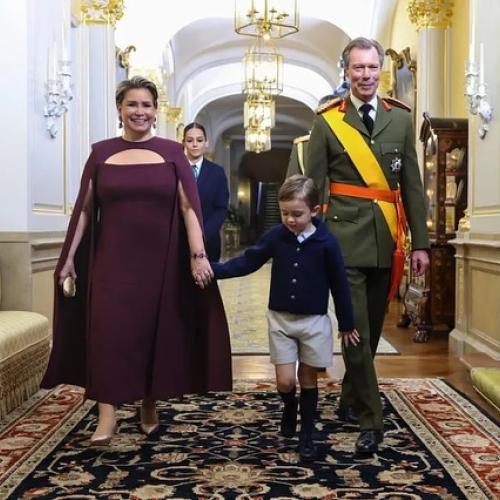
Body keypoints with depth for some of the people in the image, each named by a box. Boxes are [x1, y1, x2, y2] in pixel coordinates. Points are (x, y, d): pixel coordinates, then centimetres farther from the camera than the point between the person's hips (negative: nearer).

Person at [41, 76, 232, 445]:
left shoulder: (171, 152, 2)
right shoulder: (101, 153, 5)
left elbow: (189, 207, -3)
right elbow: (84, 209, 6)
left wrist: (198, 255, -12)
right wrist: (69, 258, 3)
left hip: (160, 261, 0)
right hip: (112, 261, 0)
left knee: (157, 333, 8)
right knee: (110, 332, -6)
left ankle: (150, 409, 24)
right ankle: (107, 417, -2)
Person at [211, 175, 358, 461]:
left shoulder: (327, 242, -12)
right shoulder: (276, 236, -4)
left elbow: (339, 284, -5)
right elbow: (248, 262, 1)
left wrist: (347, 324, 1)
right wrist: (215, 269, -13)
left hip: (314, 321, -2)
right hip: (280, 319, 2)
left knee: (308, 379, 9)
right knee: (285, 381, 0)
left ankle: (307, 434, 23)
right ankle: (290, 407, 34)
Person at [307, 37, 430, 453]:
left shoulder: (401, 118, 8)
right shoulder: (327, 122, 0)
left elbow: (412, 185, 8)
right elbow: (313, 187, 1)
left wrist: (420, 242, 4)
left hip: (386, 241, 4)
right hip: (344, 239, -3)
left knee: (372, 328, 14)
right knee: (355, 330, -6)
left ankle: (351, 398, 33)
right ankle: (370, 419, 3)